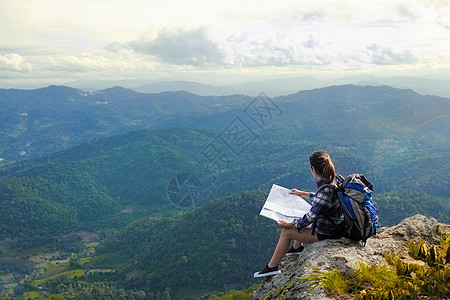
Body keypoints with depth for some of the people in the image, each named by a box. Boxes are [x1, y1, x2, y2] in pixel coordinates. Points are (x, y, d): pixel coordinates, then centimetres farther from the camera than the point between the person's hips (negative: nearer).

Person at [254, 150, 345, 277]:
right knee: (297, 222, 25)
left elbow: (310, 218, -26)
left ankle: (272, 267, 11)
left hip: (326, 233, -9)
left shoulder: (325, 190, -33)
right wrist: (302, 193, 24)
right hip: (334, 224, 9)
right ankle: (297, 247, 46)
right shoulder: (335, 179, -5)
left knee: (286, 232, -2)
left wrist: (288, 225, -14)